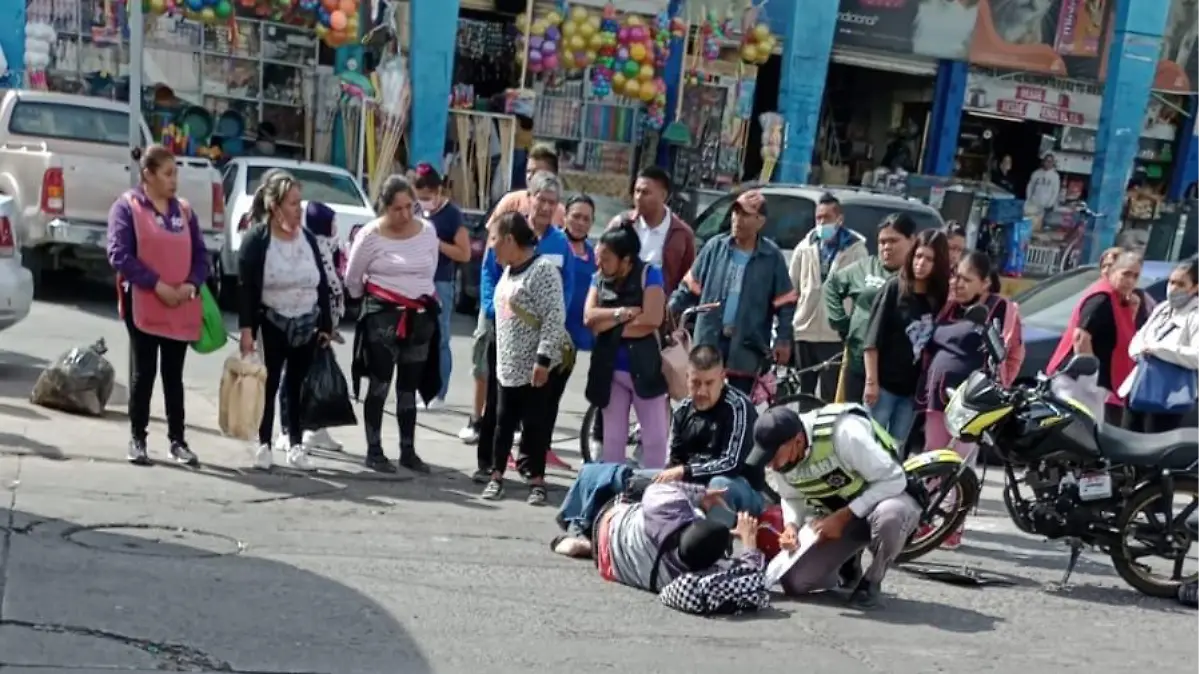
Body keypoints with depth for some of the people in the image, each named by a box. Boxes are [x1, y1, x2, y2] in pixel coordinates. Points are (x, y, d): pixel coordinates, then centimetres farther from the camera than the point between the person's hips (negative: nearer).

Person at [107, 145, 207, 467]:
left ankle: (177, 440, 15)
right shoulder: (127, 206, -3)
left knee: (173, 375, 9)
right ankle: (137, 439, 15)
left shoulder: (184, 210, 11)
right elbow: (119, 254, -12)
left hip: (181, 307, 4)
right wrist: (157, 285, -17)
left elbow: (200, 254, 11)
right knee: (143, 373, 3)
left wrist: (191, 285, -9)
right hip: (143, 304, -4)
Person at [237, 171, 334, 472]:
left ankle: (296, 446, 17)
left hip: (307, 324, 4)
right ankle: (263, 445, 12)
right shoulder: (256, 239, -9)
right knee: (268, 385, 1)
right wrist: (247, 329, -18)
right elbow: (246, 288, -12)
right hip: (271, 324, -4)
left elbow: (322, 284, 9)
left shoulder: (308, 237, 5)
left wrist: (326, 325, 5)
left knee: (298, 386, 9)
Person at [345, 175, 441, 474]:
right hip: (383, 315, -4)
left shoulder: (428, 230, 1)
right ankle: (374, 451, 7)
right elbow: (352, 278, 2)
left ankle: (408, 451, 17)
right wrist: (368, 300, 12)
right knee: (380, 385, -1)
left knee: (409, 386, 10)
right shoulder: (370, 235, -9)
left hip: (421, 316, 4)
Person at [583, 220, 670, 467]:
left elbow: (651, 320, -19)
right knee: (612, 439, 12)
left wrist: (610, 324, -11)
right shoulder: (600, 278, 4)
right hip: (610, 370, 4)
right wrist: (623, 313, -19)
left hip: (644, 368, -4)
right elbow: (589, 317, -6)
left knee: (655, 439, 1)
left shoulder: (649, 274, -9)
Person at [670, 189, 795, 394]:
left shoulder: (771, 256, -2)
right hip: (709, 340, 2)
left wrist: (783, 339, -4)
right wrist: (670, 309, -3)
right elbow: (691, 285, 8)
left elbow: (785, 302, 2)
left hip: (746, 345, -2)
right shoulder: (716, 246, 2)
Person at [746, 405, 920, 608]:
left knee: (888, 516, -42)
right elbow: (791, 498, 3)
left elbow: (893, 480, -28)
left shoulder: (844, 434, -34)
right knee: (795, 582, -11)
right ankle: (847, 566, 20)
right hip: (837, 517, 5)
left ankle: (871, 582, -11)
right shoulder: (778, 455, -14)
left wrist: (842, 517, -29)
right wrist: (791, 525, -18)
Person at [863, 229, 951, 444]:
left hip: (915, 388, 3)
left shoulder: (940, 298, 4)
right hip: (884, 383, -3)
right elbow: (872, 339, -7)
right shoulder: (894, 288, -4)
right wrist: (871, 381, -12)